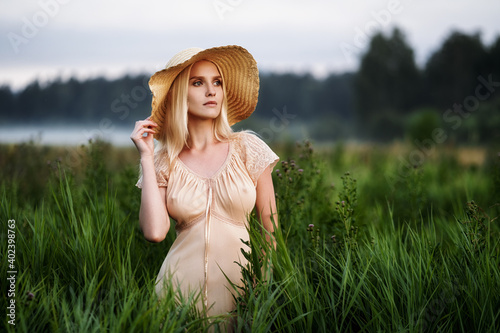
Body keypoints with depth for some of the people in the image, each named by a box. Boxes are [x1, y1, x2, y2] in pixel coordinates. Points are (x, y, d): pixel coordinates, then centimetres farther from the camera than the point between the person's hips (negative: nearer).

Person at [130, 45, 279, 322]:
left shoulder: (247, 148, -1)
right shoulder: (162, 162, 0)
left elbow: (271, 232, 2)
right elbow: (155, 232, -15)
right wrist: (146, 157, -9)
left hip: (242, 282, 0)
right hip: (184, 285, 0)